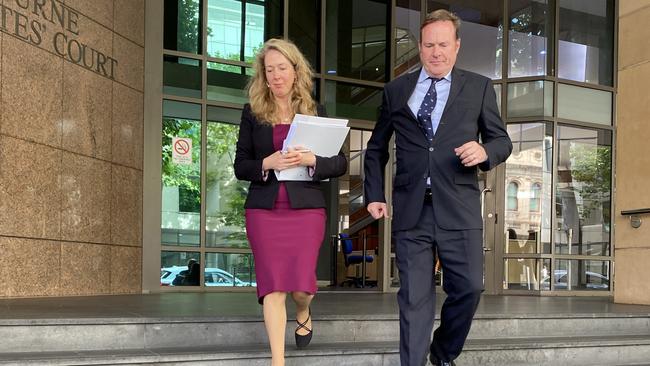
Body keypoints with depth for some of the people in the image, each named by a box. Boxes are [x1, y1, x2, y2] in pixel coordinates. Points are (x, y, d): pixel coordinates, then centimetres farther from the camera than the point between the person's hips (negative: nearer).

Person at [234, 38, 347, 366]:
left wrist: (310, 160, -16)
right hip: (264, 209, 1)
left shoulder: (315, 112, 6)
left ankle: (304, 314, 35)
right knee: (272, 284, -3)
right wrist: (267, 163, -15)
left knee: (301, 284, -3)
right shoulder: (252, 112, 6)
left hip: (306, 208, 0)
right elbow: (240, 166, 5)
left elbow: (340, 163, 3)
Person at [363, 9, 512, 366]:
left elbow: (502, 140, 10)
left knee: (468, 288, 1)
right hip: (410, 210, 0)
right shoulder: (396, 90, 11)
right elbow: (376, 149, 18)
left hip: (458, 208, 0)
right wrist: (374, 194, 8)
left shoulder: (479, 88, 8)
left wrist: (485, 151, -13)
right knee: (414, 297, 2)